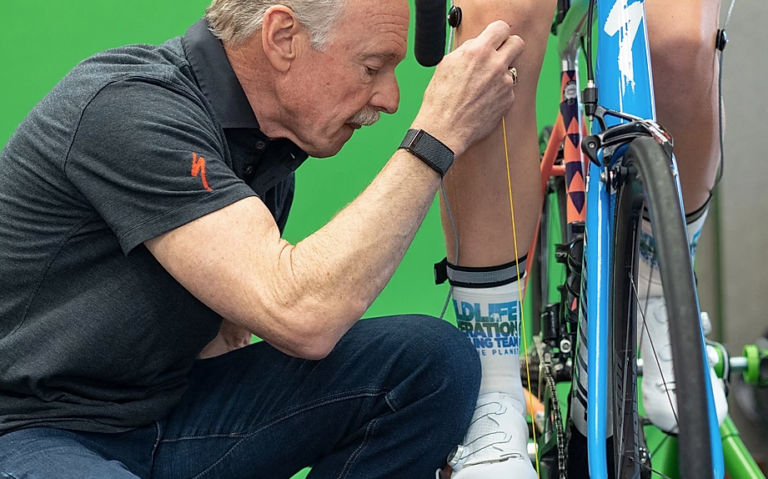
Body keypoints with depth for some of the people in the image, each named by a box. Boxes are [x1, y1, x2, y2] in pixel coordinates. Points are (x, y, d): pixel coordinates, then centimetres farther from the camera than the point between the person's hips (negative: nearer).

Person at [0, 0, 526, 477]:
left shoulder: (272, 143, 5)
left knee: (432, 360, -10)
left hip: (165, 410, 8)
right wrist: (439, 134, -24)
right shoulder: (127, 108, -22)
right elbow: (301, 317, -30)